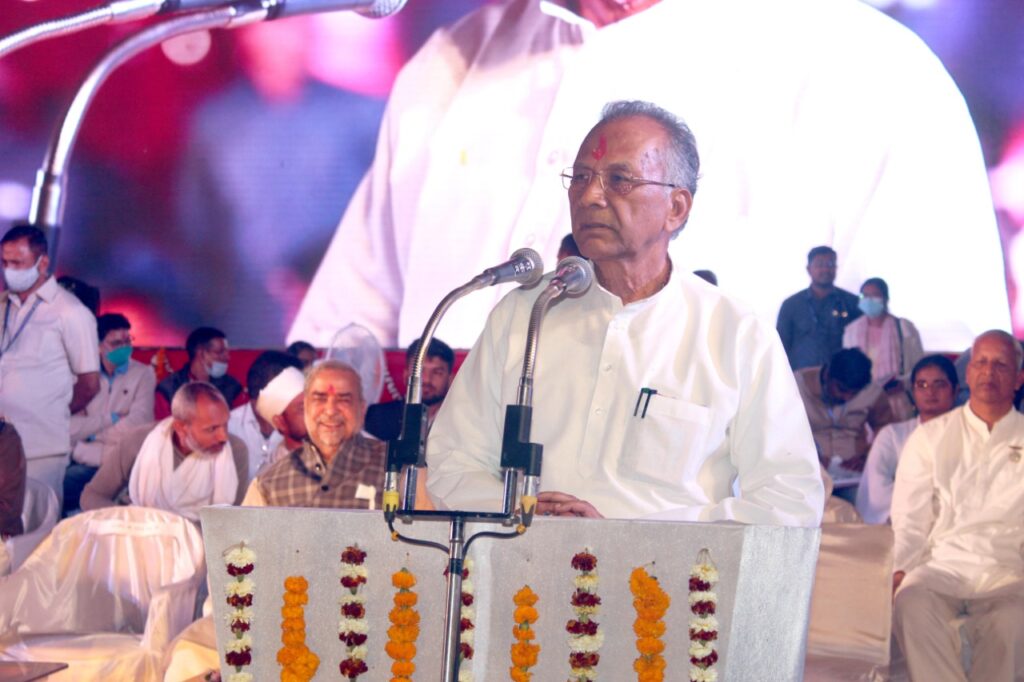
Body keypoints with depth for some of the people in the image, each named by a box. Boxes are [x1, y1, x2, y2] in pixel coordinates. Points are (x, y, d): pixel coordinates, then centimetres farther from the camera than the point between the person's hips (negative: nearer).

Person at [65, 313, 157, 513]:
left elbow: (137, 422, -10)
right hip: (86, 463, 3)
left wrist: (92, 434, -1)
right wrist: (111, 418, -7)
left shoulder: (143, 374, 4)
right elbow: (72, 427, -2)